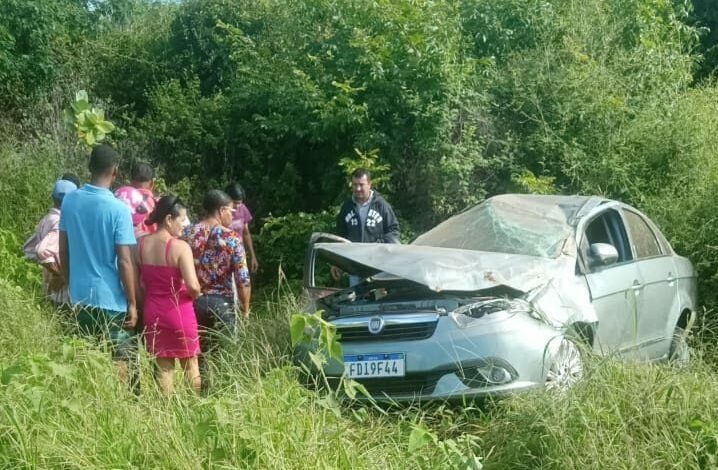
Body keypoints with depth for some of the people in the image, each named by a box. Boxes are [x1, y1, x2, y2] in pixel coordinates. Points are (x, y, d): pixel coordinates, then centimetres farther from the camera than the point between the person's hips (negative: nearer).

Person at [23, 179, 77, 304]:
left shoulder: (46, 221, 6)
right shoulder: (61, 223, -22)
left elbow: (28, 249, 15)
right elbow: (43, 251, -35)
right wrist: (61, 273, -23)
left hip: (53, 289, 9)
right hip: (63, 289, -9)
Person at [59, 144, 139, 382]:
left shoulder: (69, 201, 0)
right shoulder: (118, 209, -16)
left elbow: (63, 252, 8)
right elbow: (124, 262, -15)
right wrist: (132, 303, -8)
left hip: (80, 296, 6)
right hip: (111, 299, -5)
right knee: (118, 362, 5)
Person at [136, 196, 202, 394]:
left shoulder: (142, 244, -2)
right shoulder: (180, 247, -18)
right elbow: (193, 286, -24)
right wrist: (194, 295, -3)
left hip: (152, 311, 5)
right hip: (179, 311, -4)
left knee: (163, 367, 14)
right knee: (190, 365, 13)